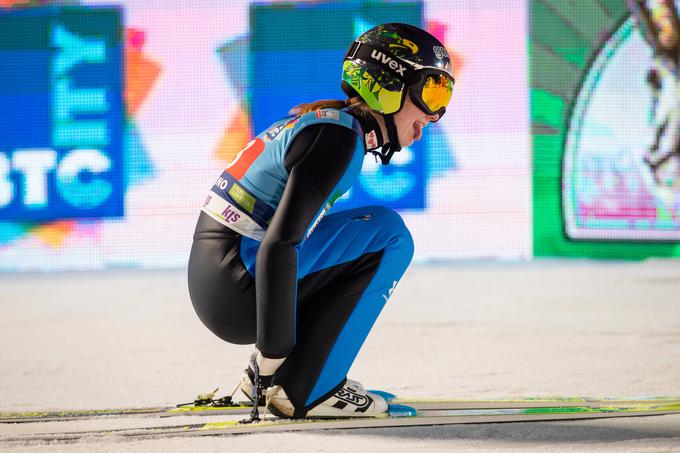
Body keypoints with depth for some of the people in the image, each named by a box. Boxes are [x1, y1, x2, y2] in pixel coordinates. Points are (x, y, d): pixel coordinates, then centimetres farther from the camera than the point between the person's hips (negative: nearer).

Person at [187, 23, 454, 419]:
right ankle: (308, 389, -9)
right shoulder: (339, 137, -14)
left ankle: (263, 379, 16)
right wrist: (276, 360, -22)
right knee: (389, 235, -7)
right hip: (238, 292, -10)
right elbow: (278, 246, -24)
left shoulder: (324, 121, 17)